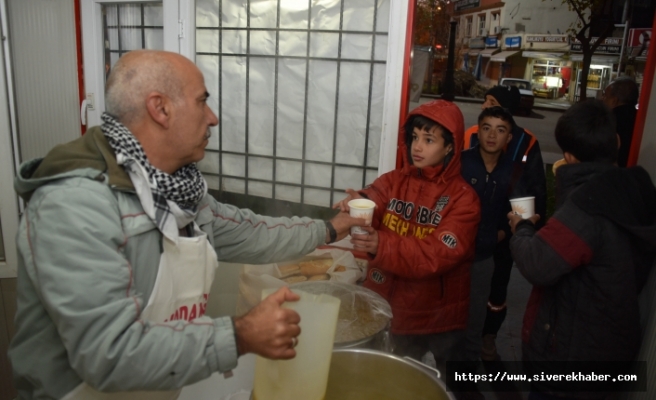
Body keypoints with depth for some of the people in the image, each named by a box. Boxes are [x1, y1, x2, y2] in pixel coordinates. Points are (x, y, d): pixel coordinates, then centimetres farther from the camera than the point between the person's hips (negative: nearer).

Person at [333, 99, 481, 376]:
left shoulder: (463, 198, -12)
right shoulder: (393, 181, -2)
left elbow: (439, 254, -24)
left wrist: (382, 246, -38)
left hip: (436, 322, -2)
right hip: (383, 308, 3)